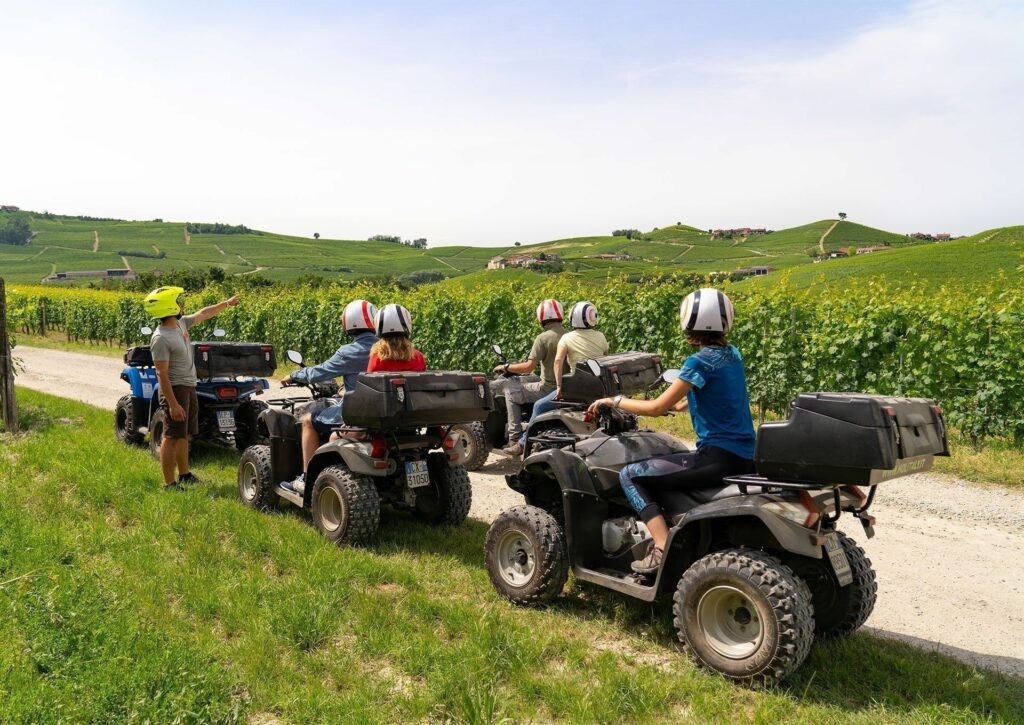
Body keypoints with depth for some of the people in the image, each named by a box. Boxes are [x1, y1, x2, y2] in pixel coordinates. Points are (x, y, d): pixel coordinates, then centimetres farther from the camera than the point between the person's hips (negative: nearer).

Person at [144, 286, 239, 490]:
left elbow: (203, 314, 24)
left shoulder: (181, 323, 4)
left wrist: (227, 303, 32)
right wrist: (173, 404, -26)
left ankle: (184, 474, 35)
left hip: (189, 387, 10)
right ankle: (169, 484, 0)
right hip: (175, 389, -10)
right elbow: (162, 374, -23)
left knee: (184, 435, 20)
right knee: (172, 437, -5)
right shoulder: (160, 339, -22)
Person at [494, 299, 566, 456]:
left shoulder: (543, 338, -15)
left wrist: (506, 367, -4)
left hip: (548, 389, -8)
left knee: (510, 391, 8)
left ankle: (515, 440, 5)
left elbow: (529, 367, -18)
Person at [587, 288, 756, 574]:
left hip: (719, 458, -9)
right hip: (745, 455, 9)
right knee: (672, 462, 34)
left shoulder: (699, 362, -15)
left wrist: (614, 400, -2)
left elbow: (657, 408, -14)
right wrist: (679, 403, 33)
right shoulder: (732, 354, 10)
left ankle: (664, 549, -12)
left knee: (630, 475, -1)